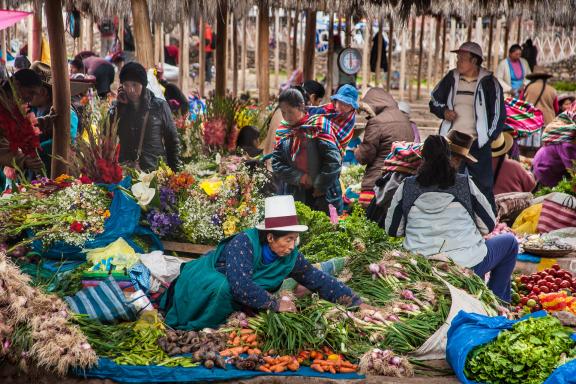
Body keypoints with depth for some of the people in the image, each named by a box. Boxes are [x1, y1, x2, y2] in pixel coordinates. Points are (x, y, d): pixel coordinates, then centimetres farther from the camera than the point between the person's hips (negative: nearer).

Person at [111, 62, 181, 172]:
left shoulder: (159, 106, 1)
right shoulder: (118, 107, 7)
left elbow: (172, 142, 5)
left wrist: (174, 171, -1)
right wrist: (119, 105, -5)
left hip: (155, 170, -1)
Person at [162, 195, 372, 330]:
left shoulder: (290, 257, -13)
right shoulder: (244, 243, -32)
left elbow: (319, 280, -8)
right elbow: (242, 286, -40)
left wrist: (356, 302, -14)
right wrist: (275, 304, -34)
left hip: (230, 295, 8)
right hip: (205, 280, -8)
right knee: (222, 288, -37)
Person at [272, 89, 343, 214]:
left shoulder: (319, 126, -7)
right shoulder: (282, 131, 7)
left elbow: (334, 161, -13)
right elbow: (276, 164, 3)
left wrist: (320, 186, -9)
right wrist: (299, 177, -11)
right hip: (294, 195, 4)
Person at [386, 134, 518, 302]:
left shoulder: (407, 186, -3)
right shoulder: (464, 184, -7)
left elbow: (393, 230, 6)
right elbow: (488, 226, 2)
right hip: (468, 266, -3)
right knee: (509, 241, 25)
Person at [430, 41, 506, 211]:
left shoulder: (488, 82, -3)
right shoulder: (451, 78, 6)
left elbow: (499, 113, -1)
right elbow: (434, 101, 18)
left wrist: (488, 137, -7)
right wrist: (444, 111, -4)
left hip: (478, 145, -3)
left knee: (483, 186, 0)